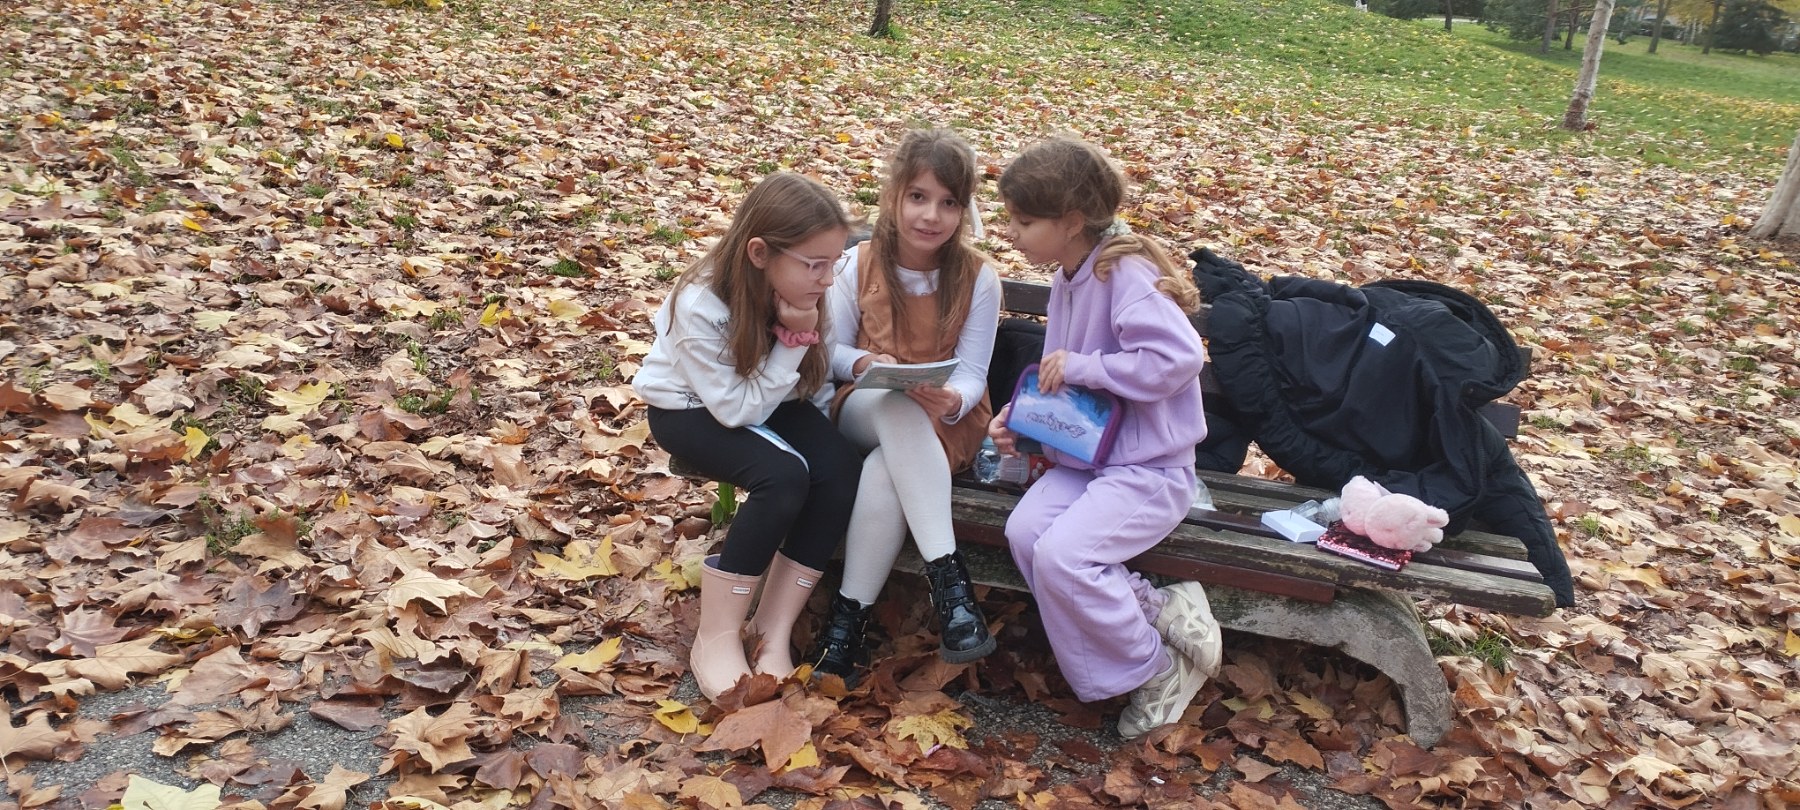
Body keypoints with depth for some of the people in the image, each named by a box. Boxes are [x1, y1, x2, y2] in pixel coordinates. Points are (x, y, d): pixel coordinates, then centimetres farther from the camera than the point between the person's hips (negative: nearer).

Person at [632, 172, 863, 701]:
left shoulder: (798, 288, -17)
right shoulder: (700, 306, -32)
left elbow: (814, 380, 0)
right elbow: (739, 409, -27)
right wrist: (791, 341, -34)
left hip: (770, 398, 5)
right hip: (690, 408, -5)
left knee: (842, 472, -22)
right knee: (784, 477, -31)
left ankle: (773, 634, -11)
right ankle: (717, 639, -15)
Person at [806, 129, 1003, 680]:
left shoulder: (978, 278, -6)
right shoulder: (860, 264, -3)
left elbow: (972, 373, -7)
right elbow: (834, 349, 4)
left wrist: (953, 399, -31)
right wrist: (861, 363, -20)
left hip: (946, 422, -1)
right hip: (865, 409, 1)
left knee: (883, 473, -36)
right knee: (899, 406, -38)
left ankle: (850, 614, -23)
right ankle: (946, 574, -39)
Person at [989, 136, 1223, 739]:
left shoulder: (1125, 273, -18)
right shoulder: (1067, 277, 11)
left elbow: (1178, 357, -31)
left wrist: (1082, 366, -23)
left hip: (1148, 467, -8)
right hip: (1085, 455, 9)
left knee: (1060, 555, -25)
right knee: (1024, 531, -17)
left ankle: (1156, 668, 0)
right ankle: (1156, 613, -3)